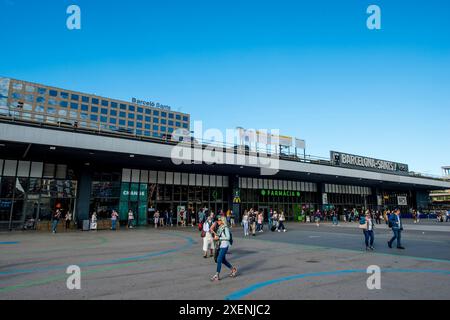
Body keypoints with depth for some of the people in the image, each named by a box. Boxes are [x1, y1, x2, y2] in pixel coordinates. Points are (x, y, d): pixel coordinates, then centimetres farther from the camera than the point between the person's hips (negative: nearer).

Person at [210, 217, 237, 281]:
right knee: (223, 260, 16)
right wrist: (216, 237, 1)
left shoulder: (226, 228, -15)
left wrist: (219, 238, -21)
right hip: (221, 246, 9)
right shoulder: (220, 228, 9)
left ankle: (217, 275, 1)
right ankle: (233, 269, 32)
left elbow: (228, 237, -20)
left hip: (224, 246, -9)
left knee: (219, 260, -8)